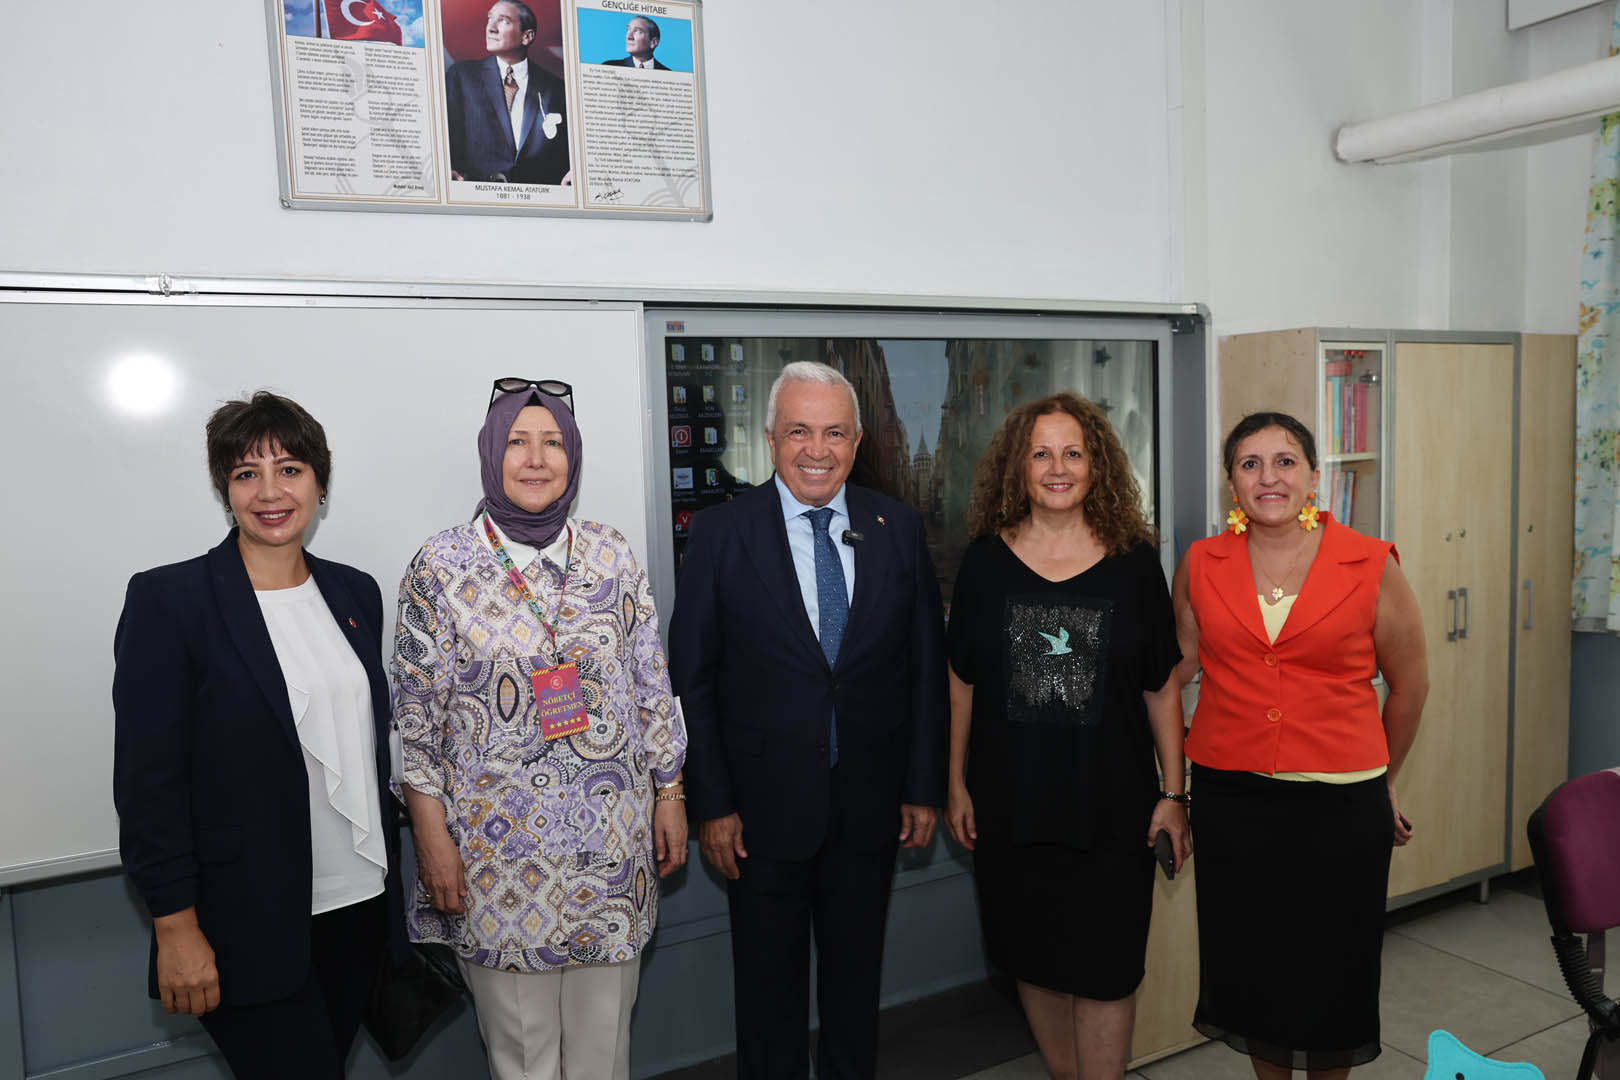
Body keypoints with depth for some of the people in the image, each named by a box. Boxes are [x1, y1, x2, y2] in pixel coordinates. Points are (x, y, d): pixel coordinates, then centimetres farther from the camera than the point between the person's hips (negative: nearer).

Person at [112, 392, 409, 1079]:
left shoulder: (355, 593, 7)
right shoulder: (167, 600, -9)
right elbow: (148, 777, -10)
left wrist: (389, 875, 13)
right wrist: (176, 927, -12)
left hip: (361, 907, 5)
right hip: (250, 931, -5)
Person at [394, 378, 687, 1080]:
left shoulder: (612, 556, 1)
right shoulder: (442, 566, -6)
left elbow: (651, 683, 5)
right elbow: (416, 713, -4)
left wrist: (669, 792, 5)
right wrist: (431, 835, -6)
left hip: (612, 838, 2)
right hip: (499, 844, -2)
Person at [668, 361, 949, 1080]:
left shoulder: (898, 528, -1)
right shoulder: (721, 533, -8)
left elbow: (927, 666, 3)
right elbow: (692, 678, -6)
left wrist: (924, 786, 1)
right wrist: (712, 804, -8)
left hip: (871, 803, 2)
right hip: (764, 806, -2)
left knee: (856, 971, 21)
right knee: (770, 984, 15)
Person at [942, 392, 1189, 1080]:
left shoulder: (1133, 560, -3)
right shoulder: (986, 560, -1)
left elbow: (1162, 688, 2)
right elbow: (960, 682, 4)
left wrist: (1173, 794, 0)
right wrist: (956, 785, 3)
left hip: (1111, 806, -1)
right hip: (1011, 804, 2)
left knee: (1104, 969, 7)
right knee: (1033, 961, 15)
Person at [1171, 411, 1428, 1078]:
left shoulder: (1372, 566, -5)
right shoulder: (1201, 565, -1)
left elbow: (1409, 684, 7)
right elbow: (1177, 666, 13)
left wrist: (1382, 780, 16)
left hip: (1340, 804, -1)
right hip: (1229, 800, 2)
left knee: (1333, 967, 13)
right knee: (1249, 962, 15)